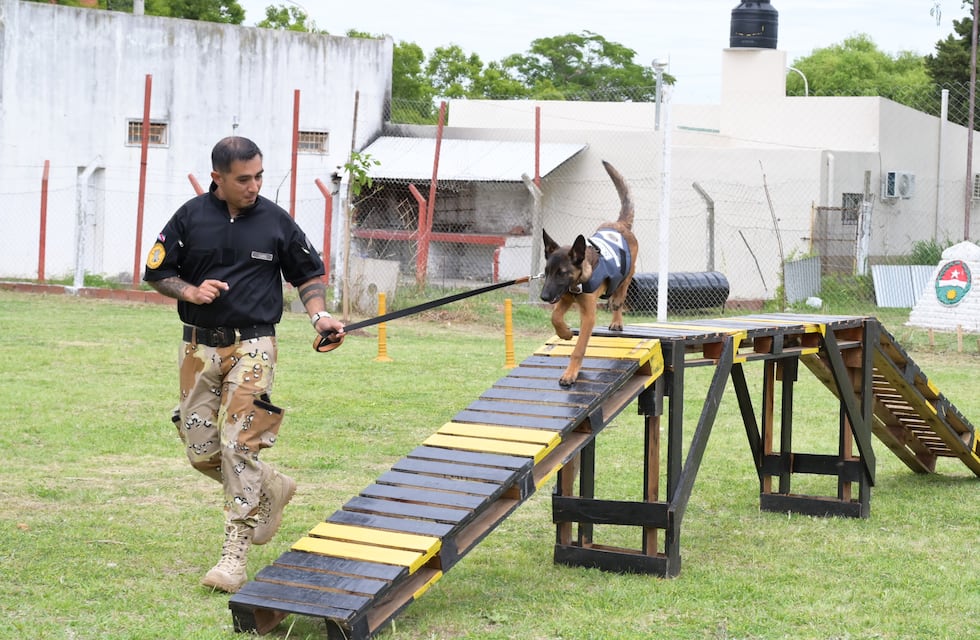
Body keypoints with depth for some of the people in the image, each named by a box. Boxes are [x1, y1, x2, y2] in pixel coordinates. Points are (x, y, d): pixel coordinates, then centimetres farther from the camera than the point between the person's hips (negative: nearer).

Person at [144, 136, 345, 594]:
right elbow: (156, 272, 9)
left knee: (238, 445, -13)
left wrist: (318, 315, -6)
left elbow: (308, 275, 12)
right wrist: (190, 290, -11)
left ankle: (235, 556, -8)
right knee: (201, 451, 4)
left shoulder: (276, 221, 1)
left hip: (252, 346, -3)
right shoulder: (190, 217, 1)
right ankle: (273, 489, 30)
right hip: (199, 348, 3)